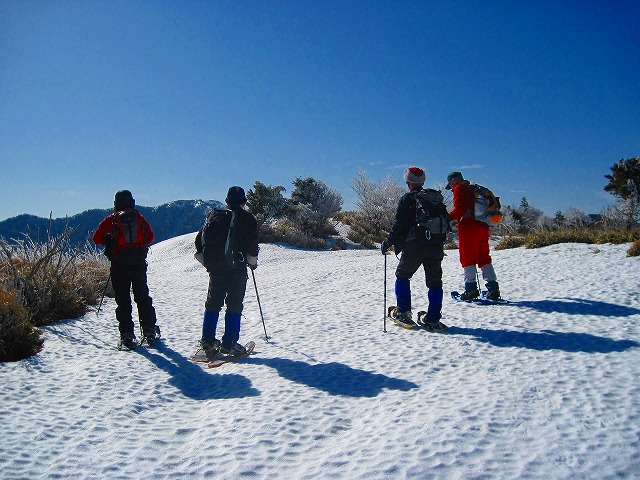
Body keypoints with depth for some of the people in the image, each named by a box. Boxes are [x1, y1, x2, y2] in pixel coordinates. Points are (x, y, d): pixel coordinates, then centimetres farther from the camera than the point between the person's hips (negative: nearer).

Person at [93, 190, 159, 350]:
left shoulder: (111, 220, -1)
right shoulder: (139, 218, 4)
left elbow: (97, 238, -3)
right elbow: (150, 236, 6)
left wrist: (110, 239, 14)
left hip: (119, 266, -2)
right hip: (139, 263, 2)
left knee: (123, 300, 3)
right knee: (143, 297, 12)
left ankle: (127, 336, 0)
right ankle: (149, 331, 14)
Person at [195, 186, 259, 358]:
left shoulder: (214, 216, 9)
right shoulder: (247, 219, -3)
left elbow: (199, 240, 10)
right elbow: (252, 245, -7)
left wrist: (207, 259, 20)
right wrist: (253, 262, 9)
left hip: (215, 268, 4)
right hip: (237, 268, -4)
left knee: (213, 303, 13)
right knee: (234, 305, 2)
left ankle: (207, 341, 11)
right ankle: (229, 344, 0)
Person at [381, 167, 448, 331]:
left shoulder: (407, 199, -1)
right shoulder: (437, 197, 15)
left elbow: (399, 225, -6)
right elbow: (445, 221, 17)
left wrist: (389, 243, 2)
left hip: (414, 245, -4)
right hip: (436, 246, 4)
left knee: (402, 275, 14)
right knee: (434, 281, 10)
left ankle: (403, 312, 9)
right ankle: (433, 319, 7)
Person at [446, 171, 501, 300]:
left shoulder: (459, 189, -1)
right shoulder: (474, 188, 25)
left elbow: (459, 208, -14)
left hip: (469, 226, -8)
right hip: (483, 226, 8)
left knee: (467, 257, -4)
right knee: (484, 257, 10)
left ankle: (471, 287, -8)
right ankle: (493, 287, 5)